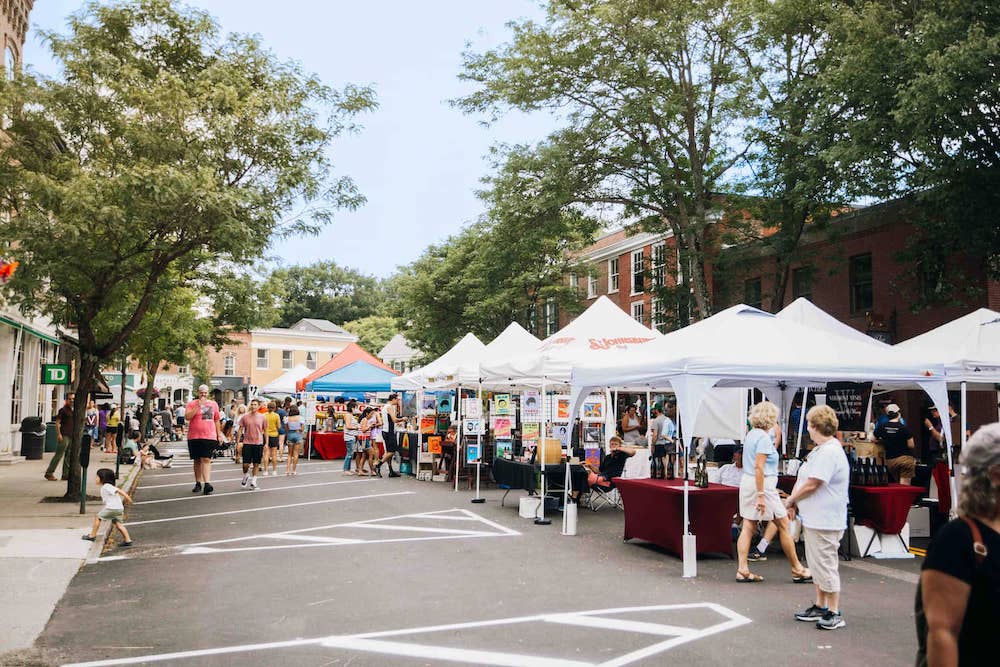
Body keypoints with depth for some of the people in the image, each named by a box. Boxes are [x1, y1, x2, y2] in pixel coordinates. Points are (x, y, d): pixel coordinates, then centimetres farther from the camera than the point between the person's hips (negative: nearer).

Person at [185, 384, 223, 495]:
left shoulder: (214, 404, 12)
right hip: (194, 436, 0)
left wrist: (219, 434, 15)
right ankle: (198, 483, 21)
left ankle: (207, 484, -17)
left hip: (209, 436, 0)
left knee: (206, 460, -10)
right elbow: (187, 417, -13)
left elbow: (217, 420, 18)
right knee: (197, 460, 10)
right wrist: (198, 406, -17)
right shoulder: (191, 404, 2)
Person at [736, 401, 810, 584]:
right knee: (783, 525, 4)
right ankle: (797, 570, 14)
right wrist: (761, 495, -22)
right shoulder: (764, 437, -15)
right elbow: (759, 467, -21)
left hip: (747, 481, 9)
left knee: (748, 527, 7)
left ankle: (742, 570, 6)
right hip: (762, 484, -9)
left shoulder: (751, 435, 13)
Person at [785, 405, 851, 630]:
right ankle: (820, 606, 29)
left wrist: (790, 500, -8)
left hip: (825, 520, -11)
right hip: (813, 518, 11)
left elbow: (811, 484, -22)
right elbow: (803, 480, 17)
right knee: (817, 564, 18)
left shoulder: (830, 452, -20)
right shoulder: (820, 450, 14)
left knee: (826, 565, -3)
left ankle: (834, 613, 6)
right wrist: (794, 503, 5)